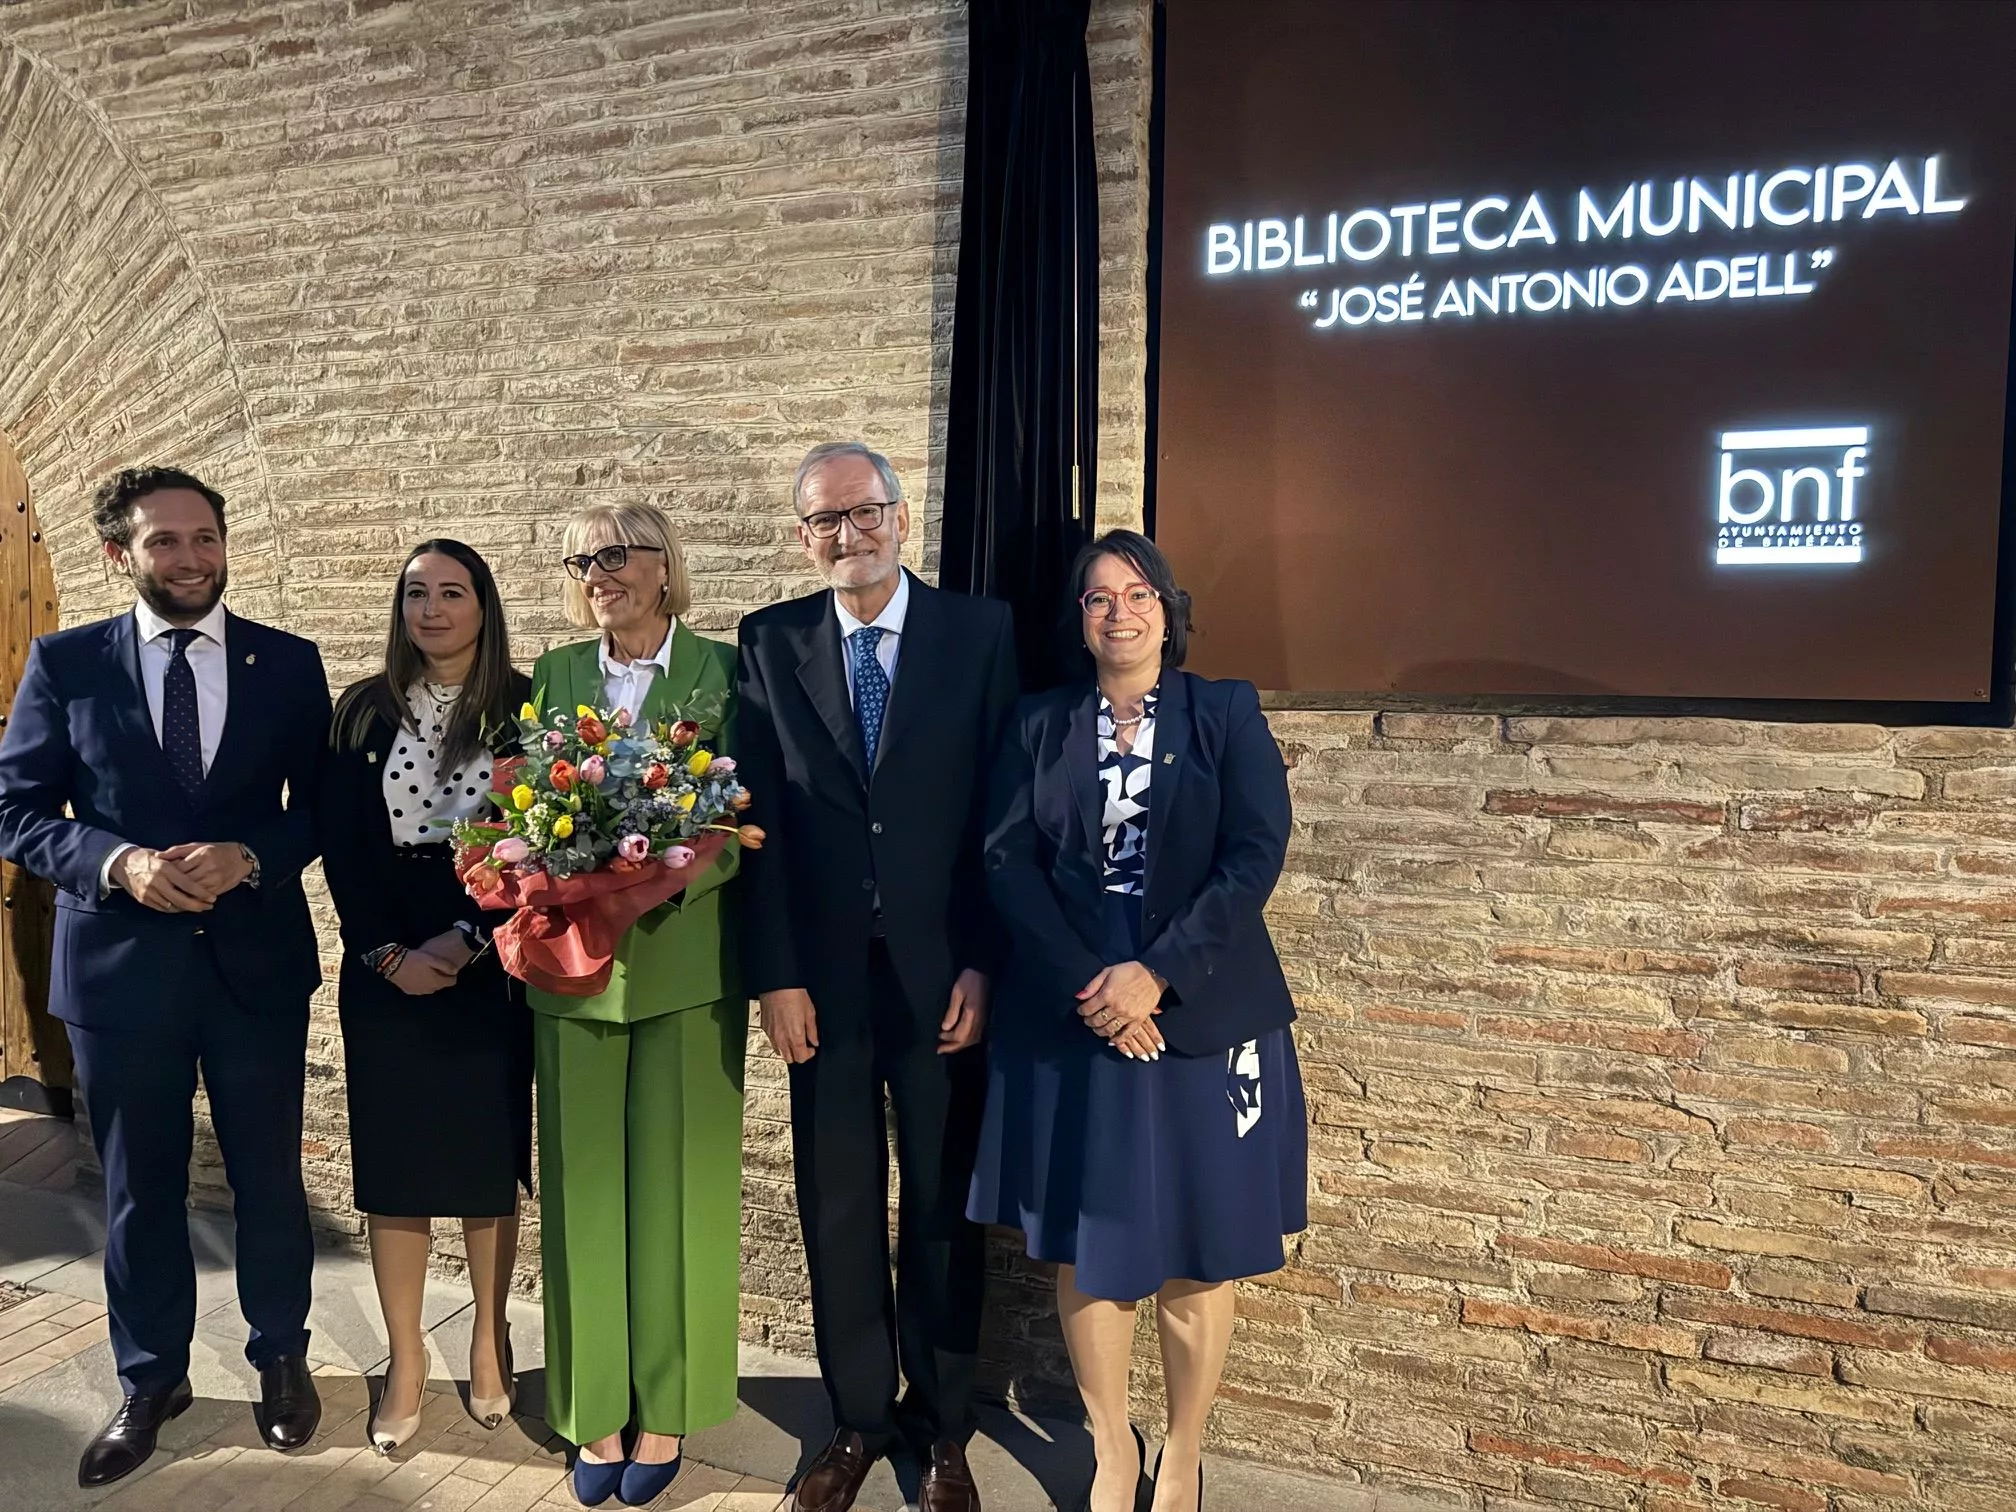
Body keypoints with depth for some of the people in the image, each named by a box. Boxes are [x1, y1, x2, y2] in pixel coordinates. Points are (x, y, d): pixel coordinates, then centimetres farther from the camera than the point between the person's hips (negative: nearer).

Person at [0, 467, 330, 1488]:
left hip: (256, 961, 0)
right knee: (139, 1189, 14)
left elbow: (321, 805, 3)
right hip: (119, 963, 0)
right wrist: (118, 862, -17)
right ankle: (151, 1380, 35)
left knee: (269, 1177, 12)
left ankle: (281, 1358, 34)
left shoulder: (289, 664, 1)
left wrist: (249, 856, -16)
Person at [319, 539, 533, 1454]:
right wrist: (387, 952, -9)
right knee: (395, 1163, 5)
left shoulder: (524, 709, -1)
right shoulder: (362, 712, 6)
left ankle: (489, 1343, 25)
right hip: (385, 969, 2)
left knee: (489, 1158, 8)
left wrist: (466, 938, -14)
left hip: (492, 964, -1)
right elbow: (339, 845, 1)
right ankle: (406, 1361, 20)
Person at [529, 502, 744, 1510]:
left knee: (676, 1188, 6)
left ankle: (664, 1411, 22)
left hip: (684, 964, -3)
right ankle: (595, 1409, 24)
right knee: (584, 1188, 9)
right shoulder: (556, 675, 9)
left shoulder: (721, 671, -1)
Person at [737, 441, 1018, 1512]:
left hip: (942, 971, -1)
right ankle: (857, 1419, 30)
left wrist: (984, 964, -8)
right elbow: (761, 820, 1)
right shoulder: (771, 643, 4)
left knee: (943, 1207, 11)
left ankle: (942, 1426, 29)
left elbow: (1003, 811, -3)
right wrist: (775, 974, -5)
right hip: (823, 974, 2)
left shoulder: (981, 632, -1)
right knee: (837, 1208, 12)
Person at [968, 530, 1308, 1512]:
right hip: (1069, 1015, 1)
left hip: (1202, 1014, -1)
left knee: (1197, 1249, 7)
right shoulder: (1038, 727, 7)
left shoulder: (1226, 713, 3)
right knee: (1086, 1244, 8)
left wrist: (1158, 974, -16)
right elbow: (1008, 861, -2)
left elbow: (1256, 854, -7)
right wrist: (1088, 984, -15)